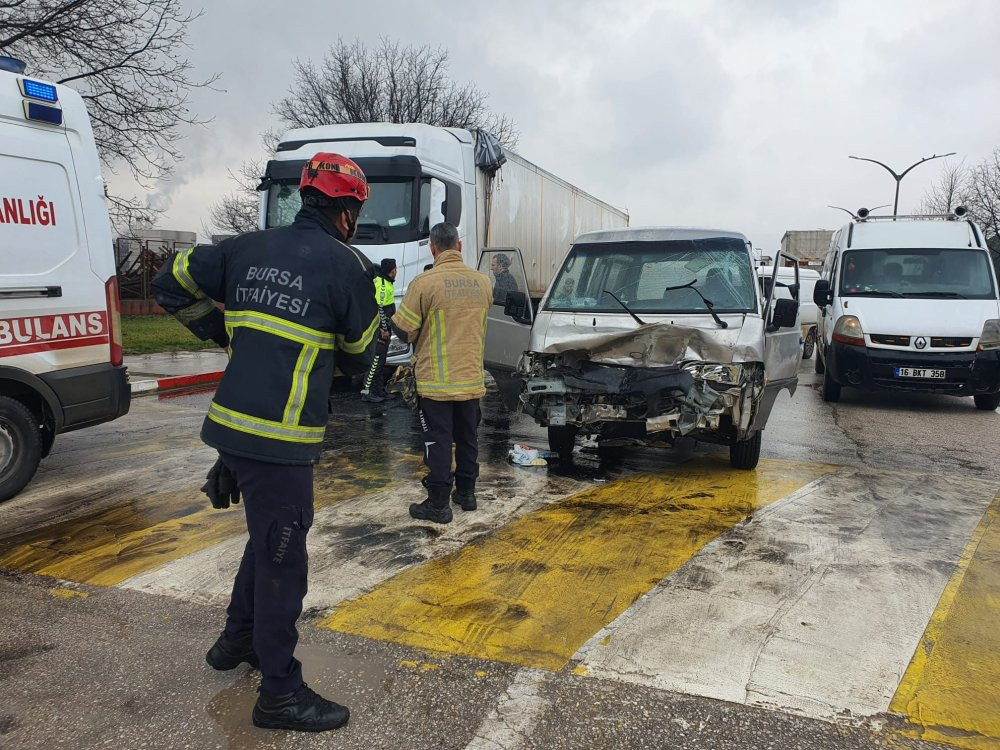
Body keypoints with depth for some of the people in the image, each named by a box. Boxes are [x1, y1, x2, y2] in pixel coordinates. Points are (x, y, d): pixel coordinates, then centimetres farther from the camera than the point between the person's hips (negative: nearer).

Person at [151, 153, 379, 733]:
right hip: (279, 439, -8)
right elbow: (359, 357, 3)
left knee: (269, 537, 26)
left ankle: (237, 641, 43)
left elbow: (173, 283, 15)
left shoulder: (248, 249, 10)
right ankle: (280, 693, 15)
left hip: (232, 424, 8)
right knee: (282, 557, 2)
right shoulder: (346, 265, -8)